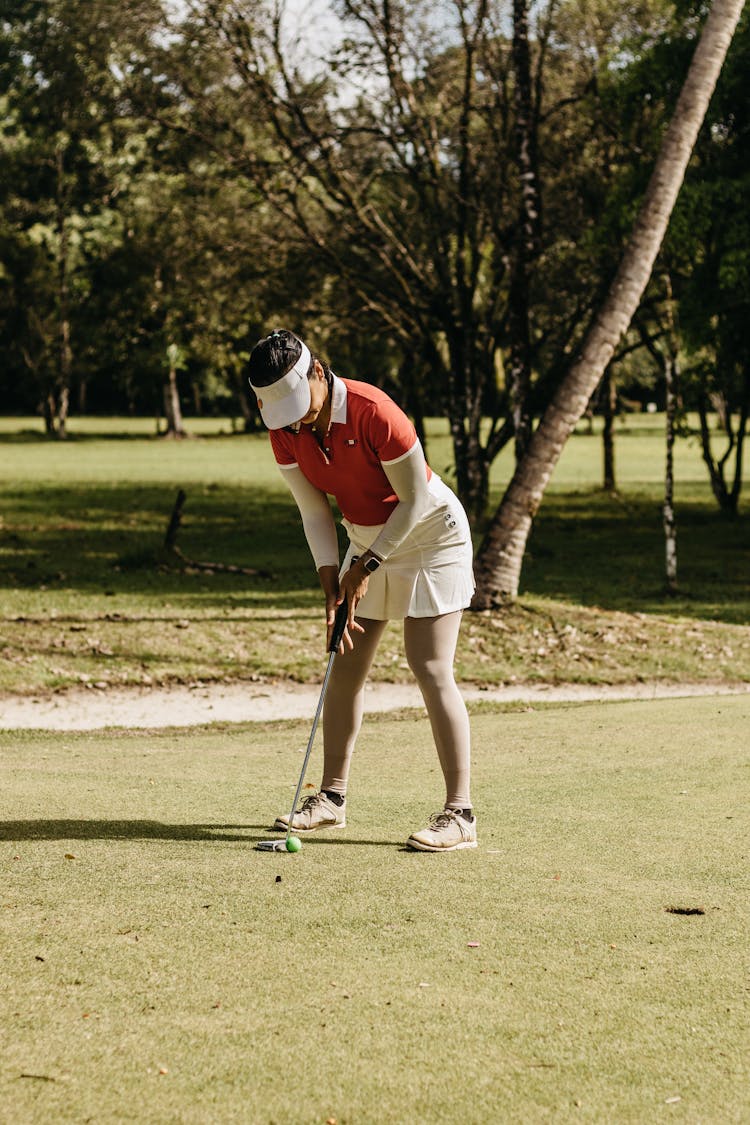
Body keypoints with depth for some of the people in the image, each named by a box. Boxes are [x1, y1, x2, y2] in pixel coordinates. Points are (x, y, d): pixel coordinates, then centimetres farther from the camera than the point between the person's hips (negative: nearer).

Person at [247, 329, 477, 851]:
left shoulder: (373, 412, -29)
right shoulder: (285, 428, -9)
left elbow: (414, 499, -21)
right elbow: (315, 511, -4)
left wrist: (368, 565, -17)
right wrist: (332, 588, -12)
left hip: (430, 534, -7)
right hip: (368, 541, 7)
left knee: (432, 670, -14)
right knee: (345, 667, 6)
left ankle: (460, 813, -13)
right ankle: (332, 797, 16)